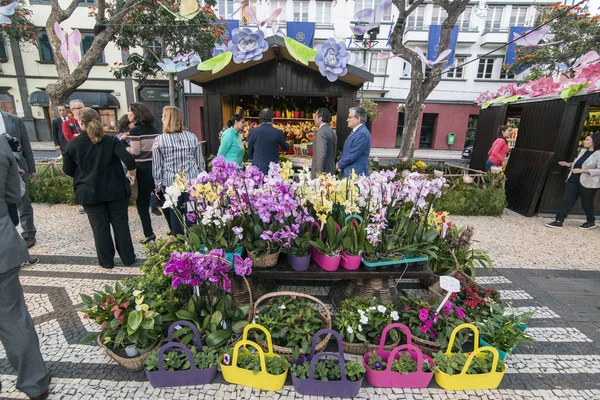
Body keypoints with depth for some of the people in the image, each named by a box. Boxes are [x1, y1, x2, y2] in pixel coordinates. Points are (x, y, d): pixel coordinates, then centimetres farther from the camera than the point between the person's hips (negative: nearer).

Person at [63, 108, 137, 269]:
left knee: (100, 227, 10)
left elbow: (68, 170, 4)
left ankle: (106, 261, 21)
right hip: (115, 189, 0)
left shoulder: (73, 144, -4)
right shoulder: (111, 141, -8)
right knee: (120, 224, 10)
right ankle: (128, 258, 18)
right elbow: (129, 159, -19)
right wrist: (132, 175, -3)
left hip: (89, 192, 1)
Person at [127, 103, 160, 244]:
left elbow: (135, 153, -12)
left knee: (142, 203, 4)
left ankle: (149, 233, 5)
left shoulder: (135, 130, -9)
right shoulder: (153, 129, 10)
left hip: (143, 169, -6)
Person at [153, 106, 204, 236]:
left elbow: (157, 167, 0)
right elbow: (200, 162, 6)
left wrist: (158, 185, 9)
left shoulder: (159, 141, -4)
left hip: (170, 183, -1)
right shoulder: (192, 137, 2)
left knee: (175, 216, 9)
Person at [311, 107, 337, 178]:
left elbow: (321, 155, -22)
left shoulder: (321, 132, -16)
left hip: (323, 173, -9)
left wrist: (319, 173, -20)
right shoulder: (332, 132, 12)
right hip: (331, 171, 9)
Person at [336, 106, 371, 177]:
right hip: (348, 172, 9)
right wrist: (340, 164, 0)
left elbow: (352, 156, -21)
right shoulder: (355, 131, 12)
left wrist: (339, 164, -6)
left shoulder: (362, 134, -19)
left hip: (356, 174, -9)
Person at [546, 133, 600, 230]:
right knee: (567, 201, 1)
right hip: (573, 180, 6)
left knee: (587, 203, 10)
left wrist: (582, 170, -23)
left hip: (587, 183, -6)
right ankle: (559, 221, 2)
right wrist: (567, 164, 9)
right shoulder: (584, 150, 10)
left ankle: (591, 222, 32)